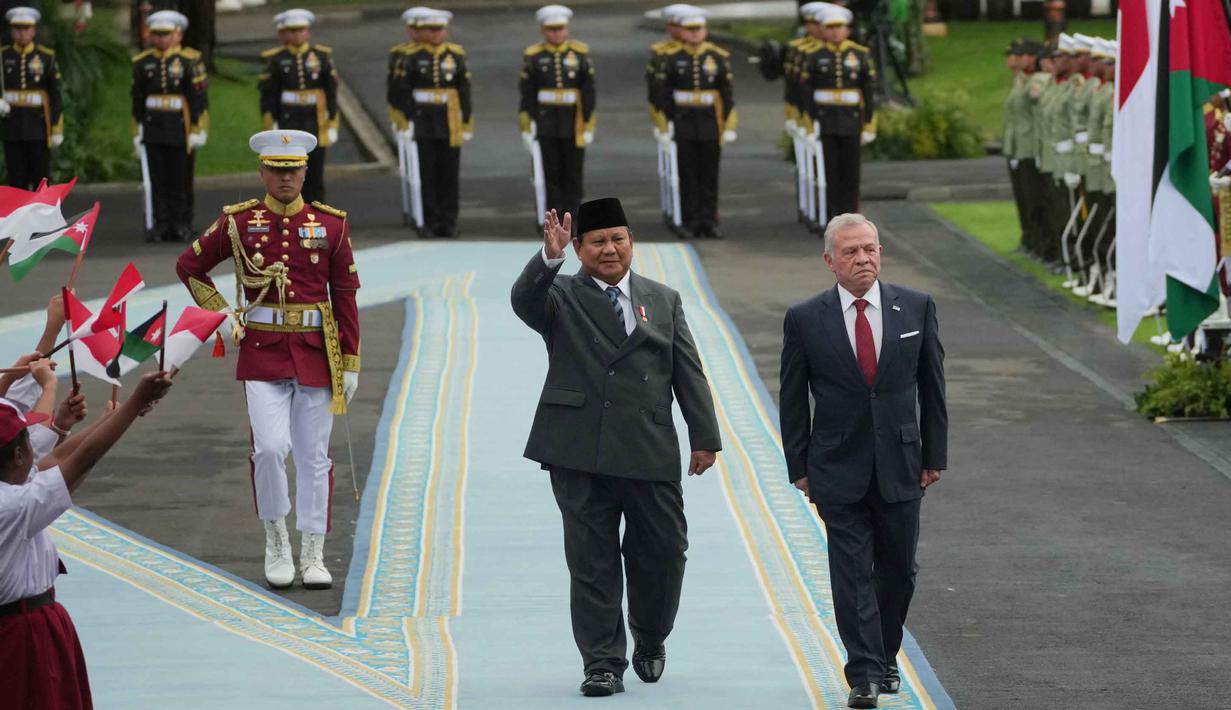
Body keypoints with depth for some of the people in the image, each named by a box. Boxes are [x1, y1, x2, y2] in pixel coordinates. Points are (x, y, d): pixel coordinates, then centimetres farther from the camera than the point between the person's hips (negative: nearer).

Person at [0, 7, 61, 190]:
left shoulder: (47, 57, -1)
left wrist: (57, 130, -6)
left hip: (39, 126, -1)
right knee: (17, 179, 1)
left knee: (41, 178, 1)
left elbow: (56, 97, -1)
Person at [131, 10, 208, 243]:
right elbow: (138, 100, 10)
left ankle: (182, 225, 13)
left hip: (182, 130, -3)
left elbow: (200, 98, -5)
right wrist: (137, 131, 8)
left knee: (181, 180, 5)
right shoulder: (142, 63, 6)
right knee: (159, 181, 2)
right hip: (154, 131, 3)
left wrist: (198, 130, -9)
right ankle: (161, 225, 5)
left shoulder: (190, 60, -4)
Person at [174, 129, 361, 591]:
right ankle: (276, 542, 6)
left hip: (316, 354, 1)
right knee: (270, 448, -14)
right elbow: (189, 266, 13)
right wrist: (219, 316, 3)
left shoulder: (331, 225, 2)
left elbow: (345, 296, 5)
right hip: (262, 354, -1)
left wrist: (350, 364, 2)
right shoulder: (239, 223, 1)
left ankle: (313, 557, 11)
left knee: (313, 457, 4)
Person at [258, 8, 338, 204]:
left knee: (314, 180, 7)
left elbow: (331, 93, 6)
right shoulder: (276, 60, -1)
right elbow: (268, 97, -1)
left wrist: (332, 125, 3)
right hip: (287, 127, -2)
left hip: (315, 128, 2)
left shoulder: (322, 57, 4)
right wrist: (271, 128, -6)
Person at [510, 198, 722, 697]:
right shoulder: (561, 298, 7)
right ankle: (603, 664, 5)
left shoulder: (664, 301, 15)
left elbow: (688, 372, 11)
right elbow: (524, 301, -16)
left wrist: (705, 437, 4)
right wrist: (549, 257, -33)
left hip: (651, 452, 2)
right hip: (580, 454, -2)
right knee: (592, 562, 0)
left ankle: (650, 642, 29)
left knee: (662, 553, 5)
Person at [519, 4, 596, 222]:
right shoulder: (533, 56, 0)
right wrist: (527, 125, -5)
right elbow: (527, 93, -1)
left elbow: (588, 91, 1)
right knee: (551, 173, 4)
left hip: (574, 123, 0)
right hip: (546, 124, 0)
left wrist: (588, 124, -3)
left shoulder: (580, 53, 1)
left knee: (573, 172, 4)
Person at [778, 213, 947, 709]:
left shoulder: (916, 308, 1)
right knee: (852, 573, -5)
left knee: (898, 570, 10)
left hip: (900, 466, 2)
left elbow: (931, 386, 6)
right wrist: (799, 468, 0)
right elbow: (792, 401, 2)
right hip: (838, 470, -2)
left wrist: (934, 456, 5)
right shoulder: (805, 320, -3)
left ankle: (884, 658, 28)